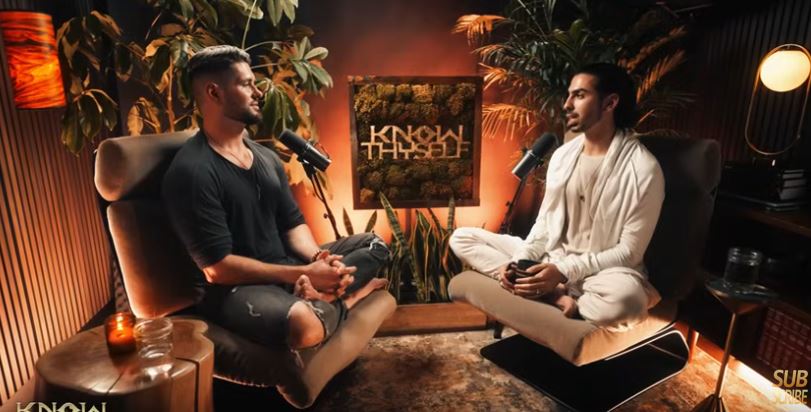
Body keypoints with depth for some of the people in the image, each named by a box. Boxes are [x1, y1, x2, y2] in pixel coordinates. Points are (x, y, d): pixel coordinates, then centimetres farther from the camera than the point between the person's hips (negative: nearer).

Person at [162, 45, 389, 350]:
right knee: (304, 324, -40)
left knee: (373, 244, 7)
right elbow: (218, 266, -20)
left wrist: (319, 257, -11)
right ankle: (341, 299, -7)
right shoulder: (192, 171, -16)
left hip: (286, 270, 9)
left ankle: (318, 296, -17)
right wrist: (304, 273, -22)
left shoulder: (267, 157, 10)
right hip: (235, 288, -8)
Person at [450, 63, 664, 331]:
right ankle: (555, 296, -19)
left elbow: (629, 251, -13)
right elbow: (545, 223, 7)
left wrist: (564, 271, -23)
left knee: (626, 296, -42)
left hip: (601, 271, -6)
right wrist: (519, 262, -11)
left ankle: (546, 297, -14)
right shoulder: (562, 155, 5)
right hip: (551, 258, 6)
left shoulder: (643, 169, -13)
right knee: (462, 238, -6)